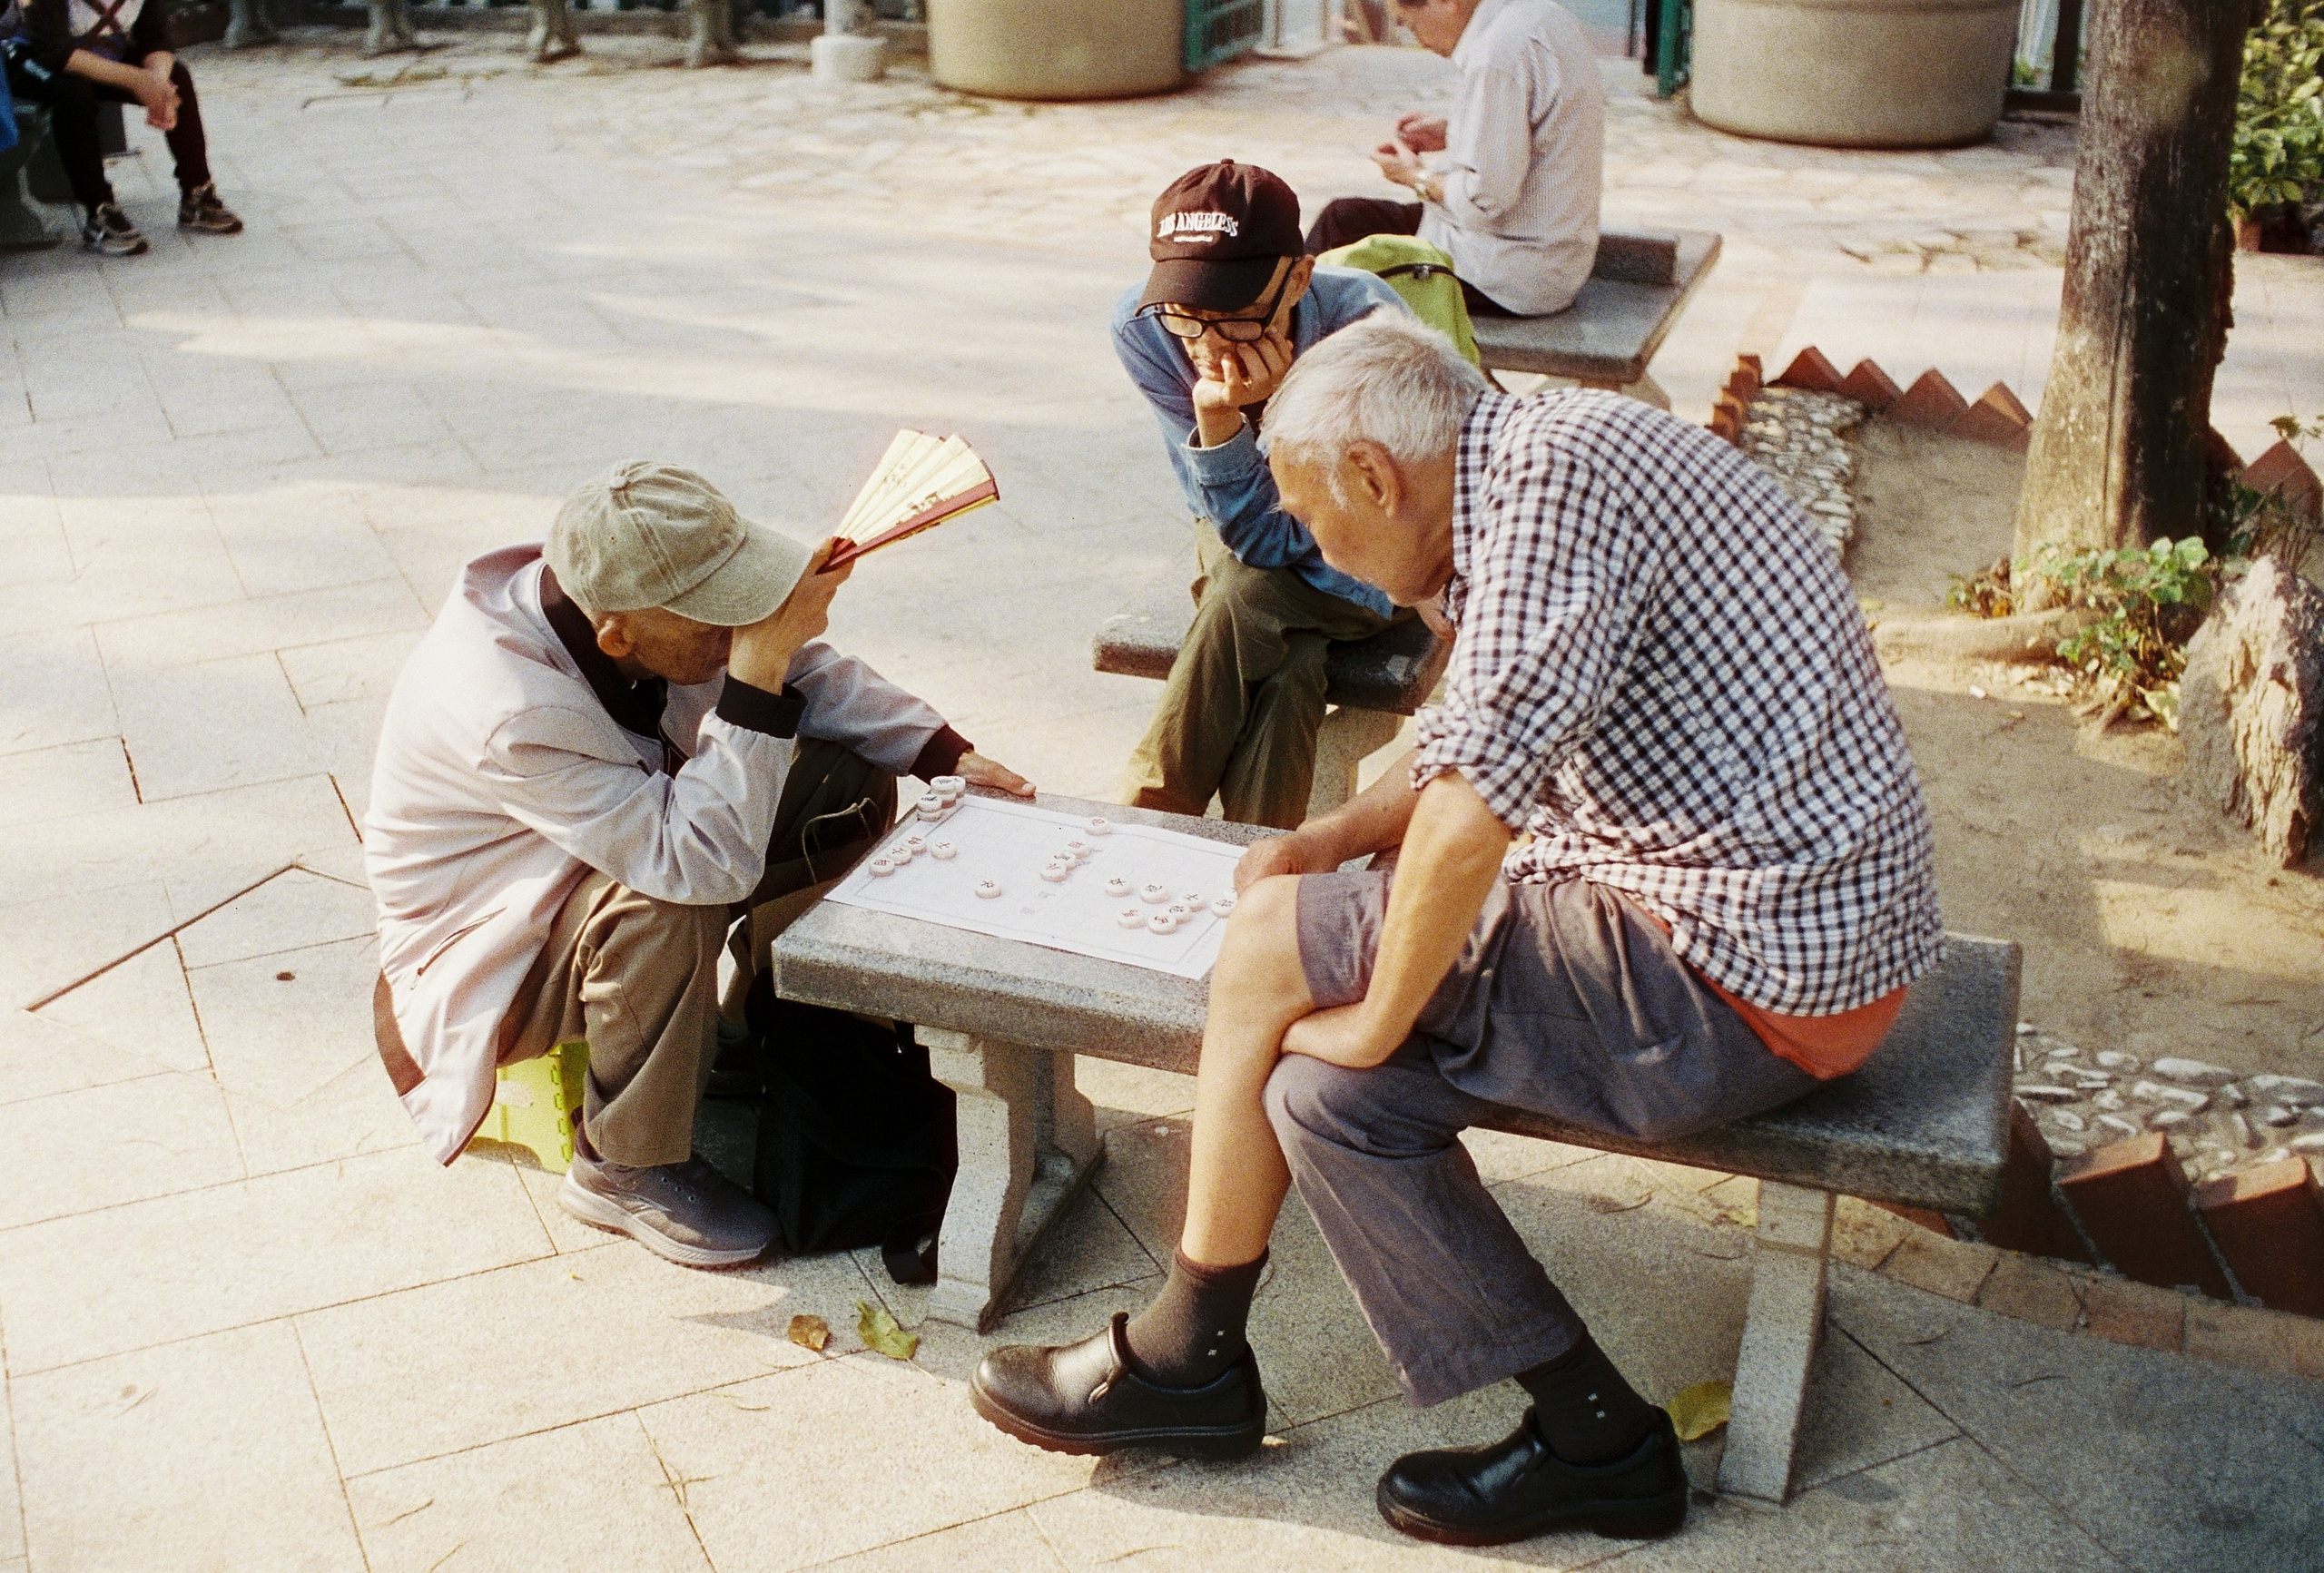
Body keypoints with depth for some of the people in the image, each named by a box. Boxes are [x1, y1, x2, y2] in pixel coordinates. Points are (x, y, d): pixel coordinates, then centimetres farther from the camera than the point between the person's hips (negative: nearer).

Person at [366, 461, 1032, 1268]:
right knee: (670, 901, -39)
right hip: (487, 963, -7)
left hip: (608, 855, 8)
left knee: (850, 783, -7)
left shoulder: (612, 599, -17)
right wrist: (757, 664, -45)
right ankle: (624, 1168, -16)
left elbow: (802, 673, -2)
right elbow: (706, 862, -43)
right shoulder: (507, 713, -39)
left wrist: (946, 755, -13)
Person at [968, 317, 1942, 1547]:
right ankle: (1592, 1438, 10)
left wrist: (1377, 1022, -14)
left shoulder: (1557, 474, -20)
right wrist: (1341, 834, 11)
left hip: (1745, 978, -10)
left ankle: (1183, 1354, 13)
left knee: (1272, 946, -6)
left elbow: (1474, 807, -27)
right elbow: (1483, 746, 25)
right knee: (1328, 1097, 4)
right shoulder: (1525, 492, 12)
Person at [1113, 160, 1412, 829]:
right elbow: (1248, 532, -22)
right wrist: (1217, 416, -40)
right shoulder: (1142, 327, -24)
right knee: (1284, 675, -30)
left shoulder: (1365, 323, -33)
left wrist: (1287, 405, -42)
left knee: (1243, 603, -31)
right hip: (1246, 532, 2)